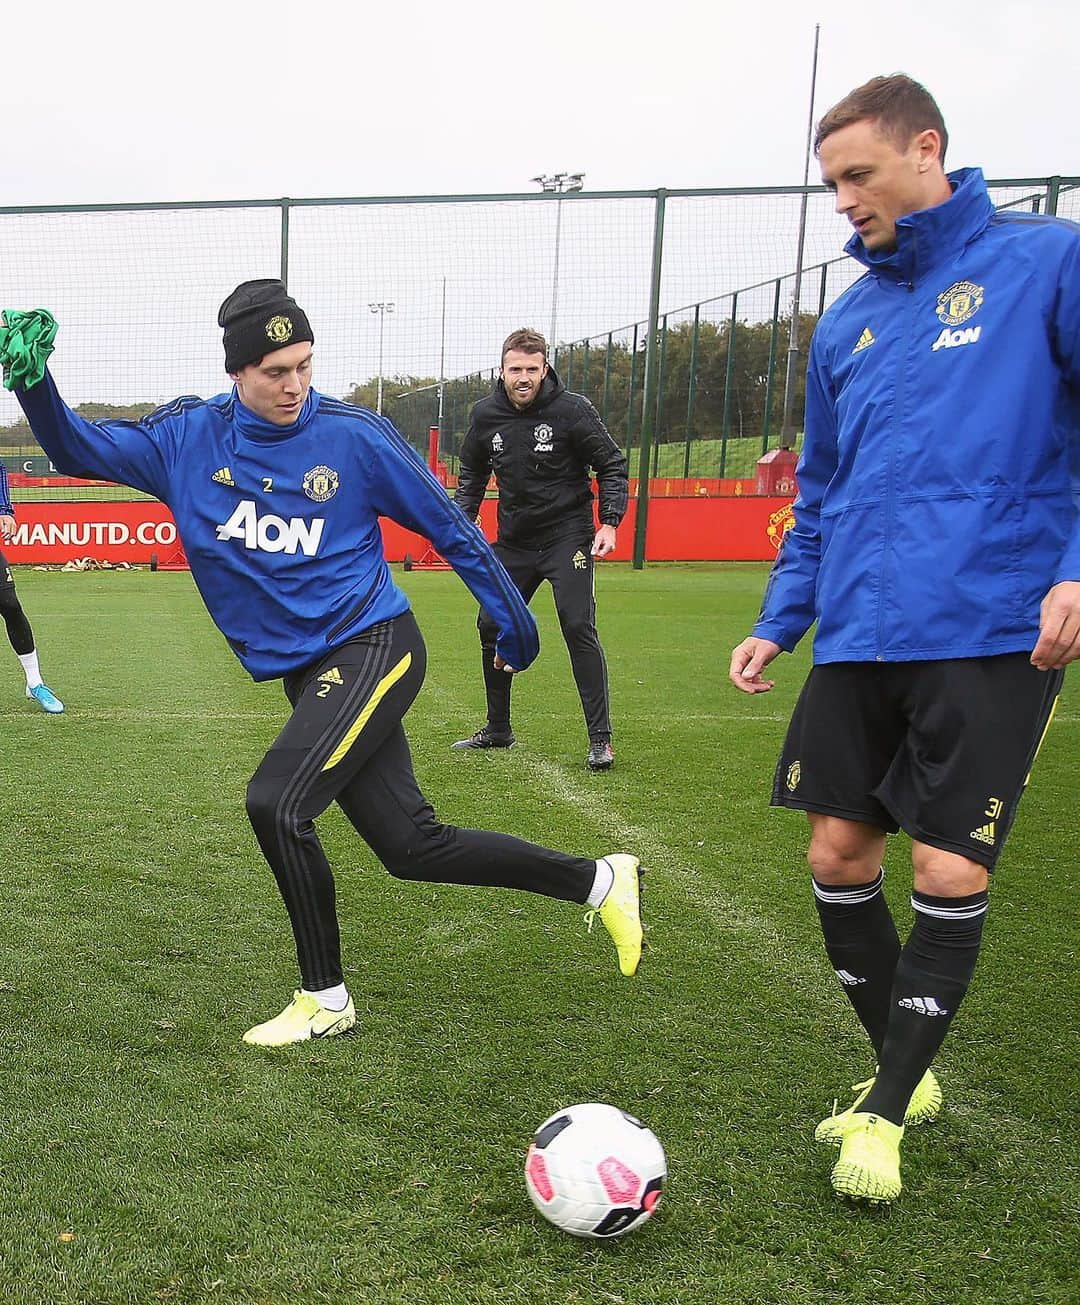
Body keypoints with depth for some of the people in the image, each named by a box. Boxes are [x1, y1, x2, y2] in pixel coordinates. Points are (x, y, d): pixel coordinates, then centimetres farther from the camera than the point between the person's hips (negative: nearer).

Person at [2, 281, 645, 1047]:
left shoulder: (353, 436, -7)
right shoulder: (188, 439, 3)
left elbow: (450, 528, 2)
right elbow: (77, 448, 6)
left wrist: (515, 625, 8)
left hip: (373, 647, -5)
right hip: (308, 676, 5)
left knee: (276, 803, -21)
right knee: (413, 848, 6)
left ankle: (326, 999, 0)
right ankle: (598, 881, 21)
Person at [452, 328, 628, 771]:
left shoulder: (571, 409, -12)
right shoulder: (485, 415, 0)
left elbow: (612, 465, -5)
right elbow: (471, 475, 16)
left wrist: (609, 522, -16)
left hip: (567, 536, -5)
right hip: (513, 541, 5)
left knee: (578, 627, -16)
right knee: (491, 626, 8)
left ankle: (600, 739, -9)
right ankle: (497, 729, 26)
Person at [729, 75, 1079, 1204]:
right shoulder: (847, 324, 16)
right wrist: (778, 622, 13)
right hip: (860, 638, 6)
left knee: (949, 878, -5)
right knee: (838, 856, 6)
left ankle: (885, 1111, 15)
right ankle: (901, 1073, 28)